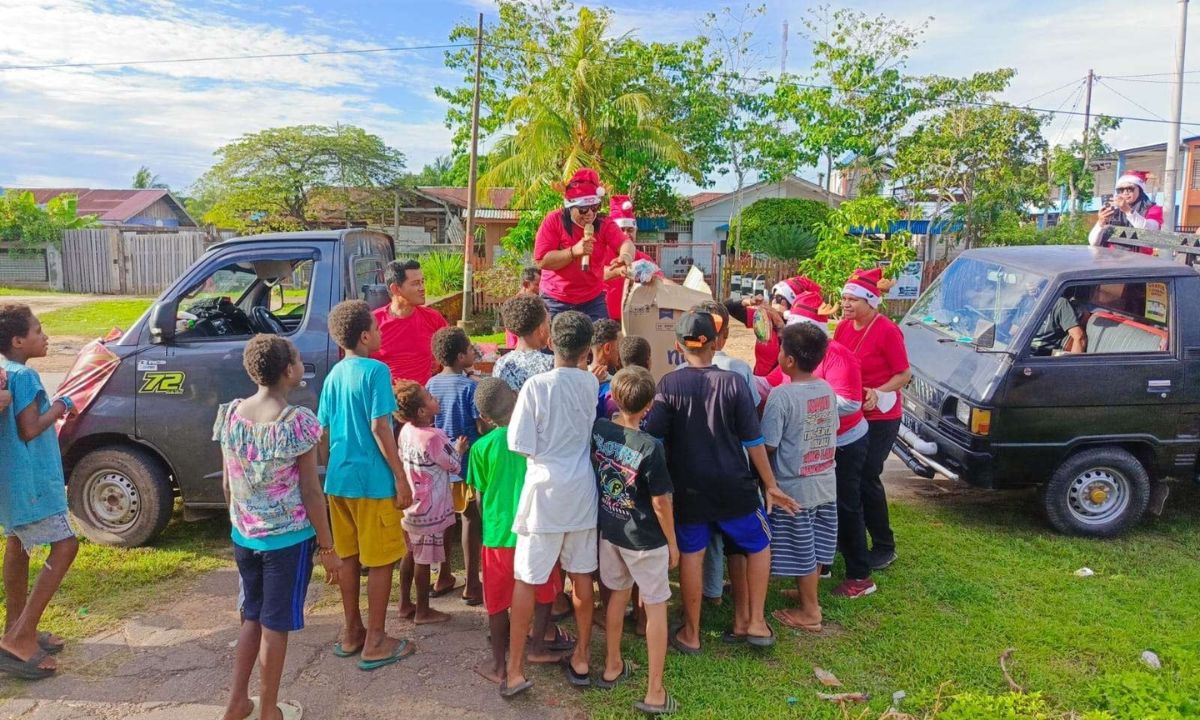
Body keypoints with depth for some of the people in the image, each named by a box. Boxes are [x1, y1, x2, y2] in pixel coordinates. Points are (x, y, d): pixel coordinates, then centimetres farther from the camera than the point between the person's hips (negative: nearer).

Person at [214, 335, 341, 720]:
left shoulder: (230, 415, -3)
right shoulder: (298, 421, -20)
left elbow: (227, 483, 5)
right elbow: (311, 492, -16)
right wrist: (328, 548, -7)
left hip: (244, 537, 5)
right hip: (289, 539, -5)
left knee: (251, 617, 23)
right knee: (275, 625, 10)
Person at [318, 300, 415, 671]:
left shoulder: (334, 375, 9)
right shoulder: (376, 370, -13)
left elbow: (323, 432, 13)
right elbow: (379, 427, -18)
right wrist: (401, 477, -13)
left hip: (338, 479, 7)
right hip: (372, 480, -7)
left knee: (348, 557, 17)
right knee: (380, 561, 4)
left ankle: (351, 633, 28)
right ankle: (374, 643, 11)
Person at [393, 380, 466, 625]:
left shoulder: (406, 430, 0)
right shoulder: (434, 437, -23)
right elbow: (454, 467, -12)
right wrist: (459, 449, 8)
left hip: (410, 504, 8)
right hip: (428, 509, -8)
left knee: (411, 554, 19)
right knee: (423, 560, 4)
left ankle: (405, 604, 30)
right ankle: (423, 612, 16)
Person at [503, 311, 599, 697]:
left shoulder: (536, 385, -14)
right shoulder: (591, 383, -1)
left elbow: (520, 444, -13)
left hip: (545, 491, -4)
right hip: (582, 491, 4)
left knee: (526, 581, 6)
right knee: (582, 576, 15)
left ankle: (516, 670, 11)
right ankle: (581, 660, 27)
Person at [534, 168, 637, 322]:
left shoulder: (604, 223, -2)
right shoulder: (554, 221, -9)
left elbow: (625, 243, -19)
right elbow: (541, 261, -15)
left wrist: (626, 255, -43)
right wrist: (574, 251, -25)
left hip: (593, 301, 2)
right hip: (557, 303, -2)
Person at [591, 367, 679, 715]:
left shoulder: (598, 429, -11)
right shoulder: (650, 447, -25)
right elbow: (661, 503, -17)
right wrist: (672, 542, -4)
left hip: (608, 529, 5)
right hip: (644, 538, -5)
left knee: (618, 595, 24)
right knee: (655, 607, 9)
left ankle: (612, 667, 38)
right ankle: (655, 692, 14)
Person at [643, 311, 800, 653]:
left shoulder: (669, 384, -7)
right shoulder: (733, 382, -7)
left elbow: (654, 438, -10)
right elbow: (753, 439, -4)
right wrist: (770, 485, 5)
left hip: (688, 488, 0)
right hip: (732, 486, 0)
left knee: (691, 556, 10)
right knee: (759, 546, 20)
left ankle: (691, 633, 20)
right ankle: (754, 621, 21)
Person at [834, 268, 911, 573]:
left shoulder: (887, 331, -17)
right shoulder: (843, 327, 2)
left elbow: (904, 374, -13)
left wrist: (878, 392, -27)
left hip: (879, 418, -6)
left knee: (867, 478, -2)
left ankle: (885, 547, 15)